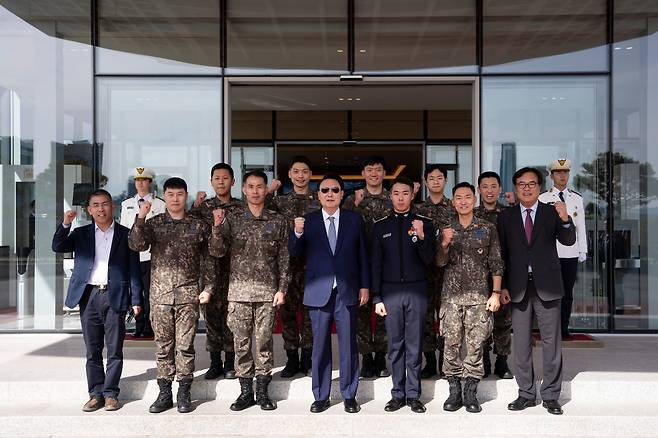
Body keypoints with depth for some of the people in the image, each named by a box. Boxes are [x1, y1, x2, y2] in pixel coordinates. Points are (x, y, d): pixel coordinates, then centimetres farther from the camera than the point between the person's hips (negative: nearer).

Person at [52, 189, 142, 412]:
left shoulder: (125, 234, 6)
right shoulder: (81, 234, 13)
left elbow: (134, 269, 4)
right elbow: (58, 247, -1)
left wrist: (136, 300, -2)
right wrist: (65, 224, -15)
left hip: (115, 297, -2)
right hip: (88, 296, 2)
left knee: (114, 350, 2)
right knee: (92, 351, 7)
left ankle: (110, 393, 11)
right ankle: (96, 394, 15)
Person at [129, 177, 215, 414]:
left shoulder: (199, 226, 5)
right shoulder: (153, 223, 6)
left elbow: (208, 260, 7)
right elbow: (136, 245, -11)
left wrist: (208, 287, 1)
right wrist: (140, 218, -21)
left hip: (188, 294, -1)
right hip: (160, 294, 1)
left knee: (185, 345, 2)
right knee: (163, 345, 7)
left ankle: (184, 394, 11)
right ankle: (164, 394, 15)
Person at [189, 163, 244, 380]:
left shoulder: (241, 207, 3)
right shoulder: (203, 206, 6)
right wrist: (195, 206, -12)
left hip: (233, 266, -1)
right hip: (209, 266, 1)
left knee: (230, 312, 2)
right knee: (211, 312, 4)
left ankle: (230, 362, 14)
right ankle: (215, 362, 16)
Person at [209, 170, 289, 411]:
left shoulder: (277, 221, 5)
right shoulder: (232, 220, 6)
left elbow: (283, 258, 6)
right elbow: (217, 252, -2)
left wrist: (281, 289, -1)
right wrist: (217, 226, -17)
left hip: (267, 291, 0)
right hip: (239, 289, 1)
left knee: (264, 340, 2)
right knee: (241, 341, 3)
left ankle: (263, 390, 12)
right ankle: (246, 390, 13)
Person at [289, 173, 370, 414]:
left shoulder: (354, 219, 5)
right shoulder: (308, 221, 4)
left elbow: (362, 254, 6)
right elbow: (295, 253, -4)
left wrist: (364, 286, 2)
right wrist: (297, 233, -23)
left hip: (347, 291, 0)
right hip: (319, 292, 0)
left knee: (348, 345, 6)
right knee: (320, 346, 6)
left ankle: (349, 396, 17)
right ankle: (320, 396, 17)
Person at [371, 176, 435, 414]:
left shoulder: (424, 223, 5)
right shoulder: (381, 226, 8)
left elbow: (428, 260, 0)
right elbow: (376, 264, 8)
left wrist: (421, 237, -17)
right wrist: (377, 298, 3)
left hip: (416, 290, -1)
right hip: (390, 291, 1)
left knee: (414, 345, 3)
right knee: (395, 345, 5)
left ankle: (413, 395, 12)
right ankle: (398, 394, 13)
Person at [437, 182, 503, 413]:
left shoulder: (488, 229, 6)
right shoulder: (446, 230, 11)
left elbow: (496, 263, 5)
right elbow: (440, 262, 4)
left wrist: (496, 293, -3)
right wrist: (445, 244, -16)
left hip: (479, 295, -1)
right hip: (451, 295, 1)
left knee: (475, 345, -1)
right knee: (451, 344, 0)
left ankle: (471, 393, 8)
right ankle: (454, 392, 9)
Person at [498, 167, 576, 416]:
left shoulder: (552, 213, 3)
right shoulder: (506, 217, 5)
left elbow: (568, 241, -10)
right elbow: (502, 253, 3)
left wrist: (565, 220, -29)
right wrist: (503, 287, -2)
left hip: (546, 287, -1)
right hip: (518, 288, 1)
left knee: (551, 343, 4)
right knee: (521, 344, 9)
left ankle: (551, 395, 14)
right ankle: (526, 393, 20)